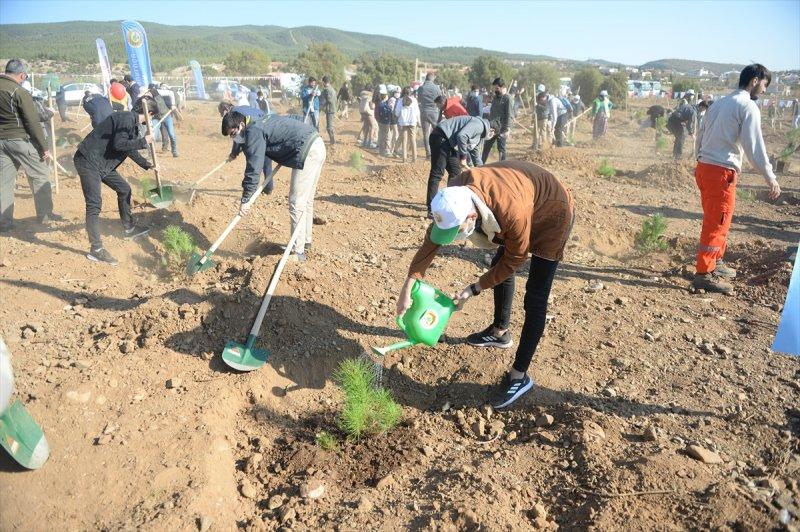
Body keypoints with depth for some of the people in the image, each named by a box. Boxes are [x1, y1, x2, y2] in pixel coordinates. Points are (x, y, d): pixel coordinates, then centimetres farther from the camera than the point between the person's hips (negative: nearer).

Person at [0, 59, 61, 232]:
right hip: (20, 140, -6)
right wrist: (44, 147, -10)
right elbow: (33, 123, -16)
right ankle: (45, 215, 14)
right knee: (40, 176, 9)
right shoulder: (20, 93, -15)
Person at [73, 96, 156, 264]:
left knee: (124, 189, 19)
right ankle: (96, 249, -12)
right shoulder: (127, 118, -15)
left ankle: (128, 228, 35)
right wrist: (143, 142, -16)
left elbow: (130, 149, 27)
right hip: (88, 160, -11)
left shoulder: (133, 123, 15)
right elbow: (119, 144, -25)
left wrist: (148, 165, 33)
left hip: (102, 163, 11)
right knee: (94, 203, -13)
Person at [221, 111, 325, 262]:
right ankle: (305, 240, 33)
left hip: (307, 152, -10)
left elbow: (253, 168, -16)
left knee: (297, 204, -6)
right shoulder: (260, 123, 18)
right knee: (306, 200, 20)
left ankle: (298, 252, -1)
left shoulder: (253, 132, -11)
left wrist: (245, 200, -12)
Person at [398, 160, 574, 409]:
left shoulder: (512, 212, -44)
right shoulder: (455, 196, -25)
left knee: (535, 299, -9)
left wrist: (474, 290, -19)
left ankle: (520, 376, -1)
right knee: (499, 265, 20)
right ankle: (500, 332, 41)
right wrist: (407, 289, -16)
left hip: (551, 214, -7)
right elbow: (431, 241, -14)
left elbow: (514, 260, -26)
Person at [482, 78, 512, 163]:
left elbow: (508, 115, -15)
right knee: (486, 147, 14)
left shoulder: (507, 98, -10)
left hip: (501, 128, -7)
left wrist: (507, 129, -21)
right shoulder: (495, 97, 12)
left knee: (501, 149, 0)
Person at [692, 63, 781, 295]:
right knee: (717, 223, -4)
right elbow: (754, 146, -12)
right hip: (722, 171, -9)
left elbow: (702, 136, 19)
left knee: (714, 221, 18)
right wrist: (770, 178, -9)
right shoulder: (748, 107, -7)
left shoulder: (719, 103, 17)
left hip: (704, 167, 9)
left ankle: (716, 263, 30)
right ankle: (704, 274, -2)